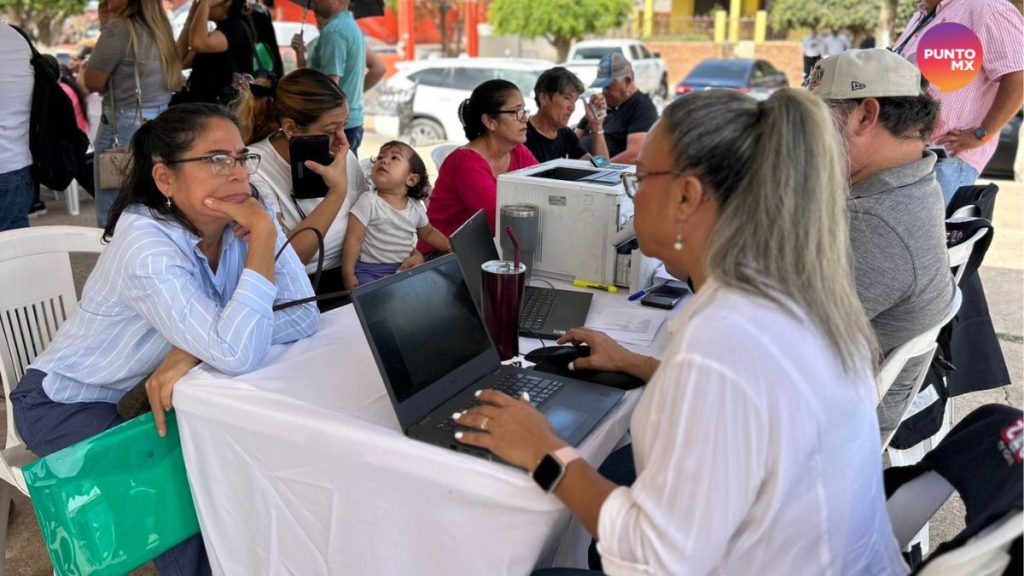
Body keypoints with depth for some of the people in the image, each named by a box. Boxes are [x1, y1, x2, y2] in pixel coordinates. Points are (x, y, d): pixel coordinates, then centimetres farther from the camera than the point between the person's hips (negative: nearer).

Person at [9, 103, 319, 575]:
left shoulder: (242, 219, -15)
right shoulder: (146, 245, -33)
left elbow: (303, 315, -23)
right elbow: (237, 355, -43)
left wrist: (191, 352, -32)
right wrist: (263, 237, -38)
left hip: (144, 390, 5)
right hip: (68, 401, -5)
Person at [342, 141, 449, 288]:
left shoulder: (416, 207, 4)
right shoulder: (368, 201, -11)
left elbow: (428, 233, 24)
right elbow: (353, 240, -12)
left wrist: (452, 248, 13)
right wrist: (348, 275, -17)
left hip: (402, 270, 5)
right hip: (369, 271, -5)